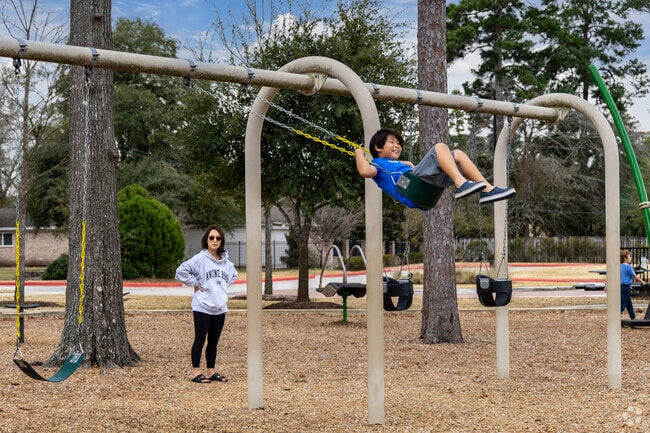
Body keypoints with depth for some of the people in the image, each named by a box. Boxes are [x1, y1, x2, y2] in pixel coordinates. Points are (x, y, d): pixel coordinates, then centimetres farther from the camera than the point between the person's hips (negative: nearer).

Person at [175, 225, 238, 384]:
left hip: (220, 308, 6)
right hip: (202, 307, -6)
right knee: (200, 340, 0)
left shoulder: (226, 262, 9)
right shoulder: (200, 259, -10)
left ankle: (211, 372, 19)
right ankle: (197, 373, 5)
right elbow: (181, 271, -18)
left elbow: (233, 275, 29)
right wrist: (195, 284, -12)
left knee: (214, 342, 11)